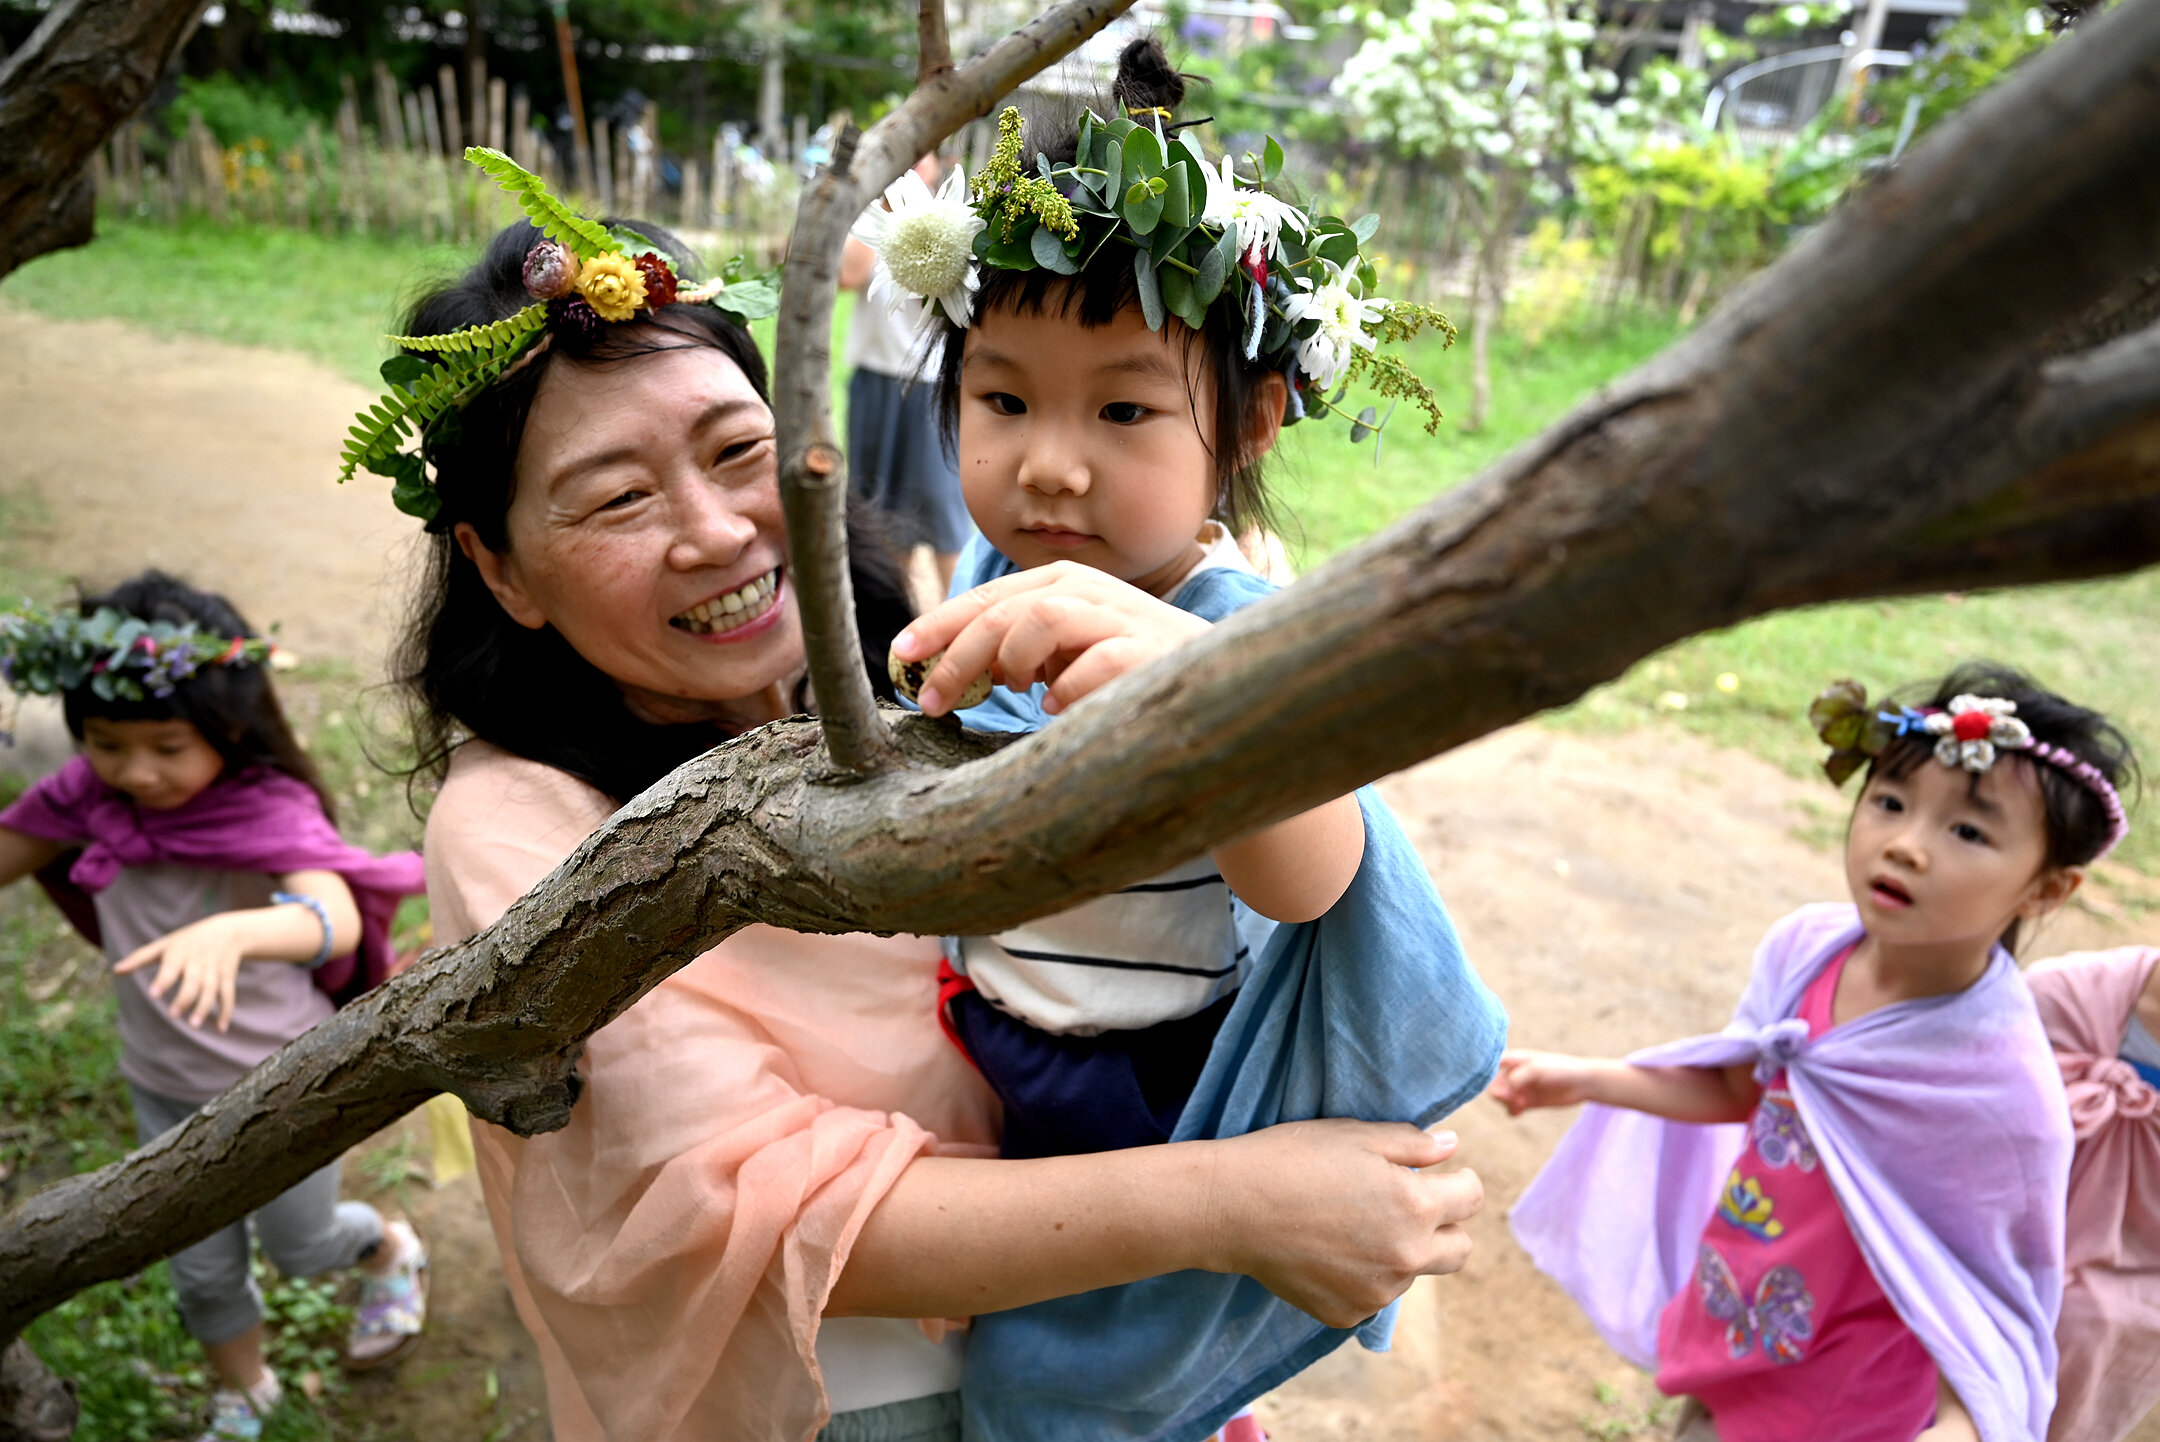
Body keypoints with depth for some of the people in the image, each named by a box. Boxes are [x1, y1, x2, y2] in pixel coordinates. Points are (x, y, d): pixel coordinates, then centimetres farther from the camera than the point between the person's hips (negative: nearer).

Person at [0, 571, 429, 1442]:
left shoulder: (270, 806, -29)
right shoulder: (88, 796, -15)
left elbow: (334, 918, -46)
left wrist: (233, 933, -66)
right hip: (164, 1085, 4)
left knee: (300, 1246, 16)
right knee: (201, 1268, 19)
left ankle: (392, 1252, 51)